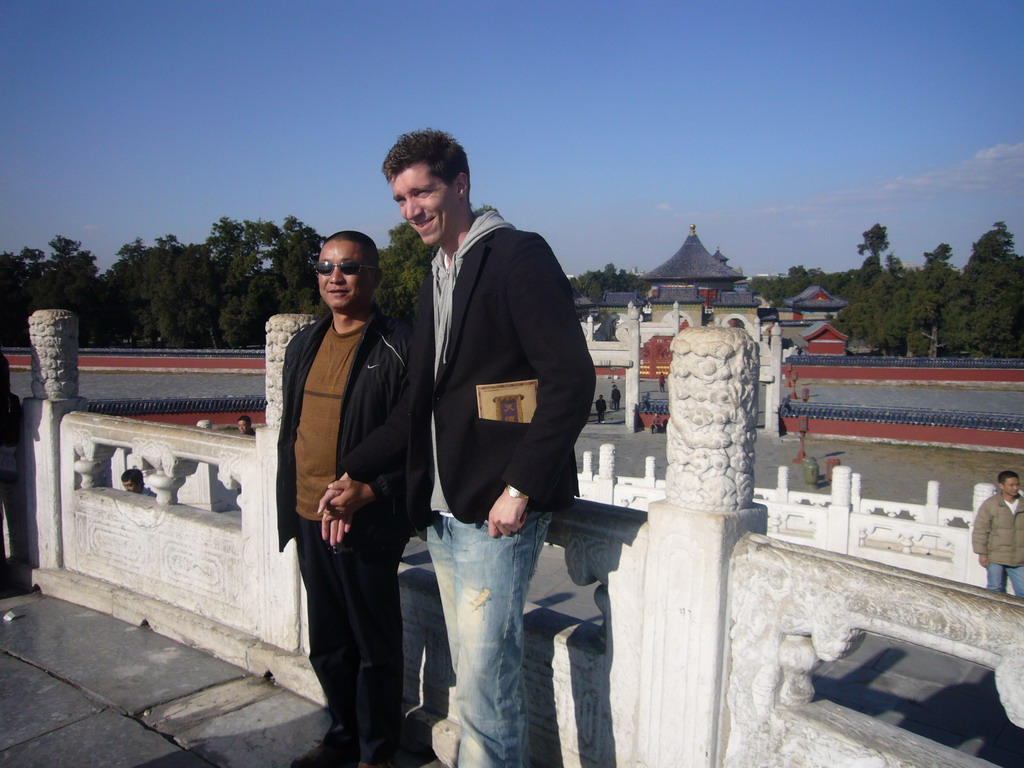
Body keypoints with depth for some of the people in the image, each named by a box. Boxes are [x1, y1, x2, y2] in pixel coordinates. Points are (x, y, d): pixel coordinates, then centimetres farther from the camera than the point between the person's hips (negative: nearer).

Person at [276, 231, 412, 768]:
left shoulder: (398, 348, -11)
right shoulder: (303, 345, 11)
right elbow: (290, 430, 17)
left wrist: (367, 492, -23)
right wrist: (290, 506, 10)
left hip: (367, 526, -7)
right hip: (309, 519, 7)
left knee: (375, 646, 9)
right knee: (326, 643, 20)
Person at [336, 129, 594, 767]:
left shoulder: (517, 255, -8)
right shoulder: (438, 277, 19)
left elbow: (571, 379, -16)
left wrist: (520, 488, -19)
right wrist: (354, 471, 16)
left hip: (497, 507, -8)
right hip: (442, 508, 8)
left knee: (485, 674, -3)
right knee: (475, 670, 16)